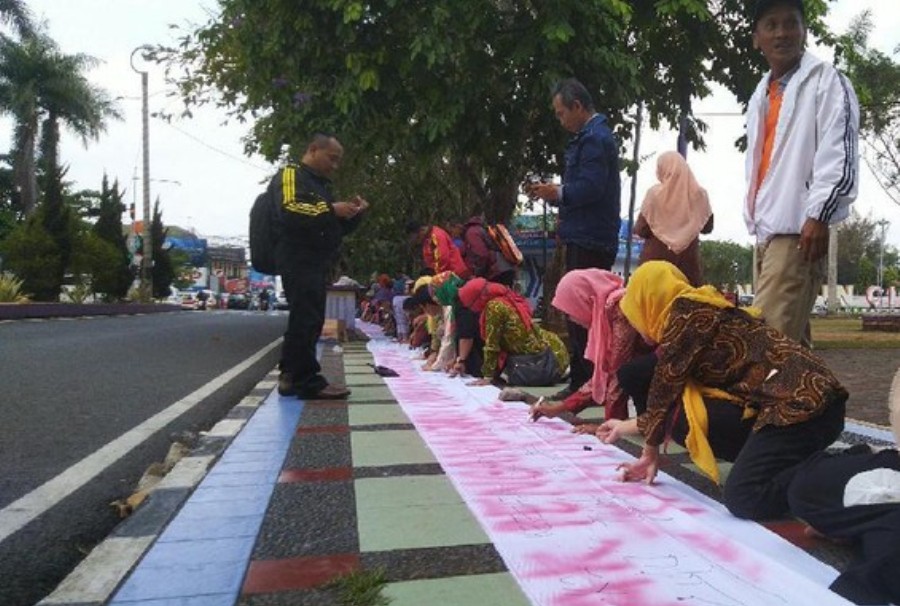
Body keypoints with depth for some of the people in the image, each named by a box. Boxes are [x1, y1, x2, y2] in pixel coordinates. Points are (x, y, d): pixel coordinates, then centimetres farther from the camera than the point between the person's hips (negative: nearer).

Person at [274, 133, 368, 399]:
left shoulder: (322, 185, 25)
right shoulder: (289, 175, -3)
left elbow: (339, 228, 26)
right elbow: (290, 211, -23)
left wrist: (352, 213, 7)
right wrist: (330, 209, -19)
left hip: (317, 262, 10)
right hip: (299, 261, -10)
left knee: (304, 320, 11)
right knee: (307, 320, -11)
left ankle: (291, 377, 18)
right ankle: (309, 381, -8)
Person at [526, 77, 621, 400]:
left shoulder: (595, 138, -11)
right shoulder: (587, 137, 21)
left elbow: (590, 188, -23)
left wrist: (557, 192, -9)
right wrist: (554, 193, 9)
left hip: (590, 243, -11)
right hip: (583, 238, 11)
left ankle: (586, 384, 0)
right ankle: (580, 382, 22)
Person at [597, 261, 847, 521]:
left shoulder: (686, 312, -6)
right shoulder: (700, 313, 21)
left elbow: (665, 387, -2)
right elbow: (676, 397, 26)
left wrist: (651, 449, 12)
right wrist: (628, 426, 35)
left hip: (800, 402, -10)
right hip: (807, 397, 10)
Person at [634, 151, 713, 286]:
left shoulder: (655, 193, -6)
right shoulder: (699, 194, 2)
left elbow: (641, 229, -5)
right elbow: (707, 227, 12)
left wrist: (636, 227, 15)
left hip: (656, 256, -2)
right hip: (688, 257, 2)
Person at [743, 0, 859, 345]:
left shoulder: (825, 80, 1)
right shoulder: (761, 96, 22)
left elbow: (840, 154, -11)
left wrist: (818, 215, -20)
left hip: (799, 228, -7)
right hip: (767, 230, 7)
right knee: (788, 337, 10)